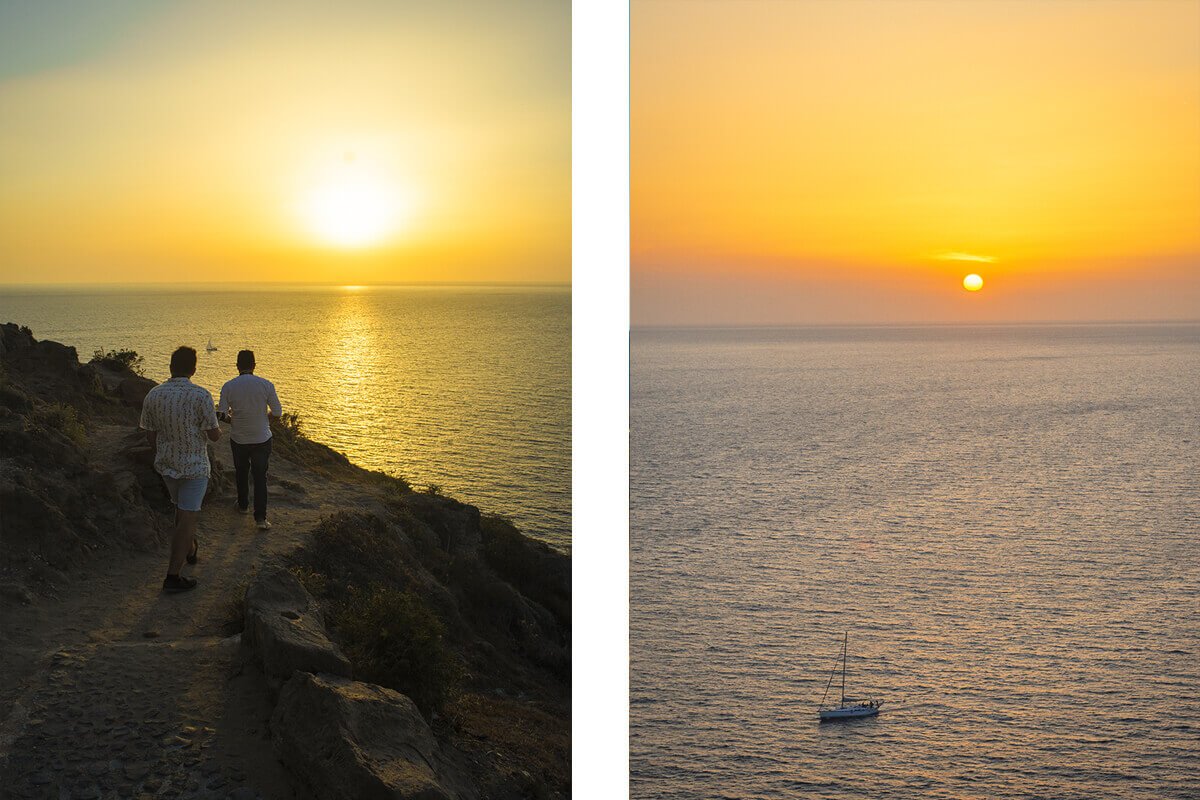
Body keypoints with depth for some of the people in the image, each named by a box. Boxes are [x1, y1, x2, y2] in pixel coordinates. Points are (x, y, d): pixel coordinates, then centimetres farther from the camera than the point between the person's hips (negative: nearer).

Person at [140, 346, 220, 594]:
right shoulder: (200, 396, -20)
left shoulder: (153, 395, -5)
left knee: (182, 508, 27)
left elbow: (151, 436, 3)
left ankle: (190, 550, 46)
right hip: (194, 466, -5)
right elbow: (214, 435, -14)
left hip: (166, 464, 5)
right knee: (187, 518, -2)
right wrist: (218, 430, 10)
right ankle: (173, 577, -2)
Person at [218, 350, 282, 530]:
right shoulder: (266, 385, -13)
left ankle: (243, 505, 40)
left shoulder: (228, 387, -11)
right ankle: (260, 517, -3)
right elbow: (278, 413, -7)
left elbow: (222, 414, -8)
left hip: (238, 439, 1)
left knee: (241, 473, 23)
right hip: (261, 439, -1)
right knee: (260, 478, 4)